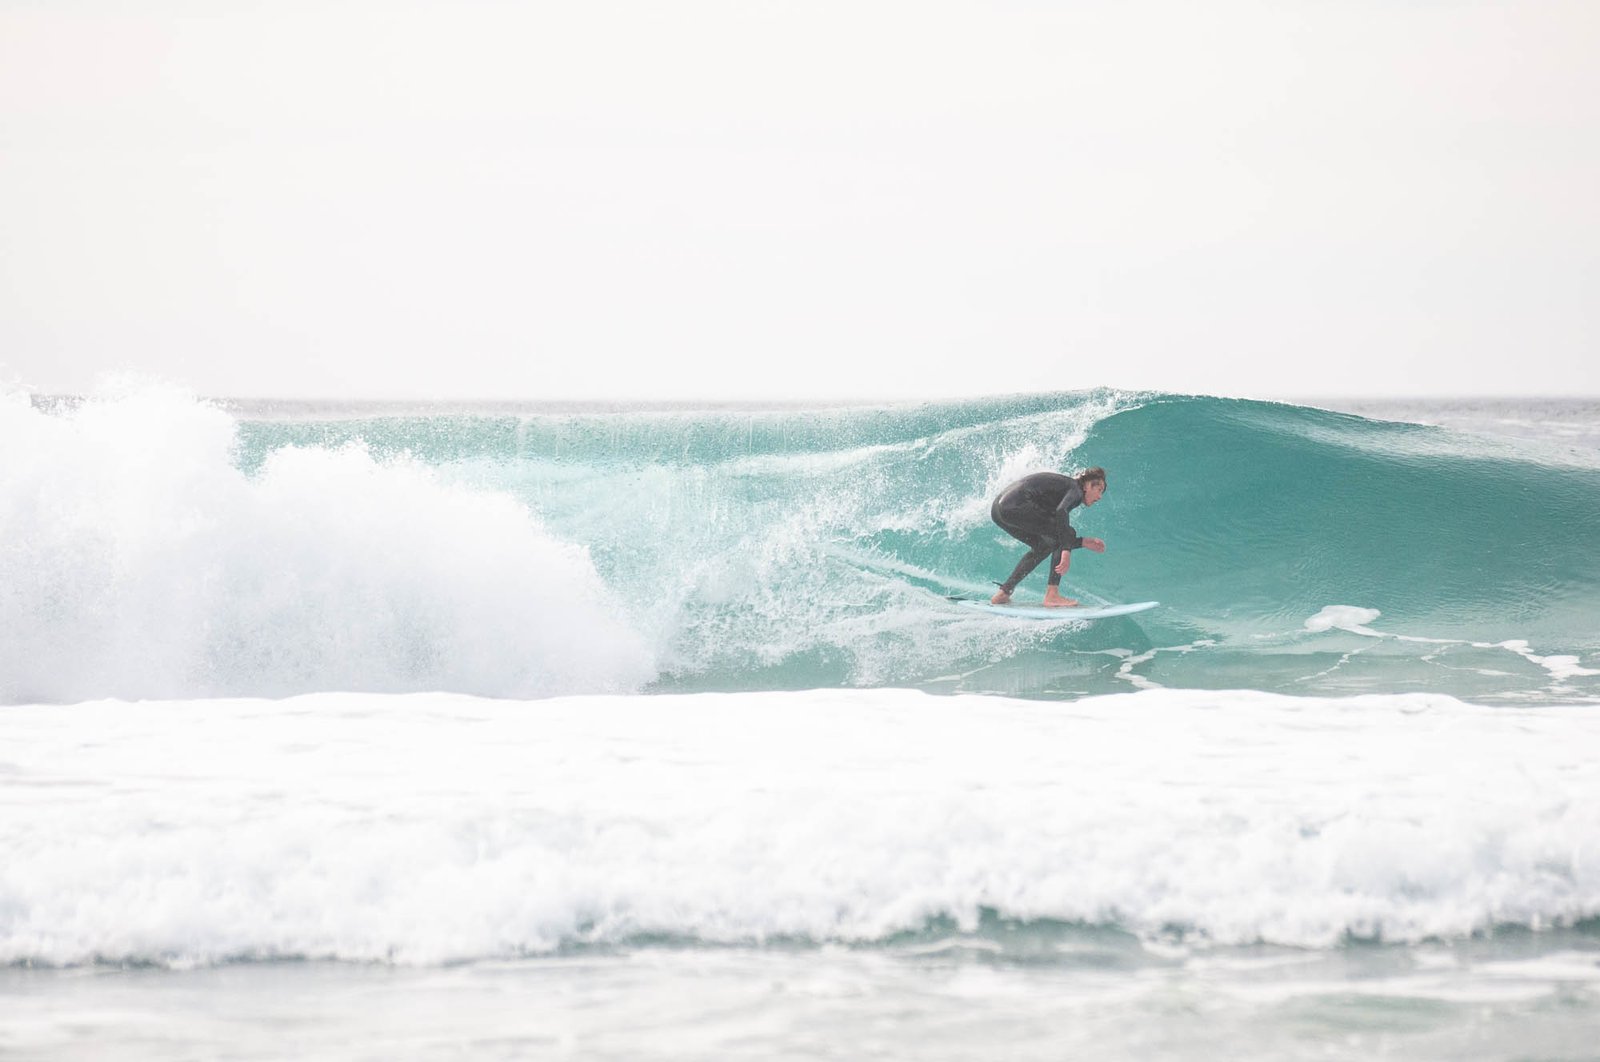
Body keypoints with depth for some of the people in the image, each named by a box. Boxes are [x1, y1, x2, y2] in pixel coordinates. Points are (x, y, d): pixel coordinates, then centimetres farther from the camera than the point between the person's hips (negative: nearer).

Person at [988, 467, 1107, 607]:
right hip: (1016, 506, -10)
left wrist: (1085, 543, 28)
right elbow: (1062, 512, -22)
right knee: (1067, 533, -2)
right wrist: (1066, 552, -26)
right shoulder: (1075, 490, 2)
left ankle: (1003, 593, 23)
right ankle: (1052, 595, -8)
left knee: (1043, 547, 25)